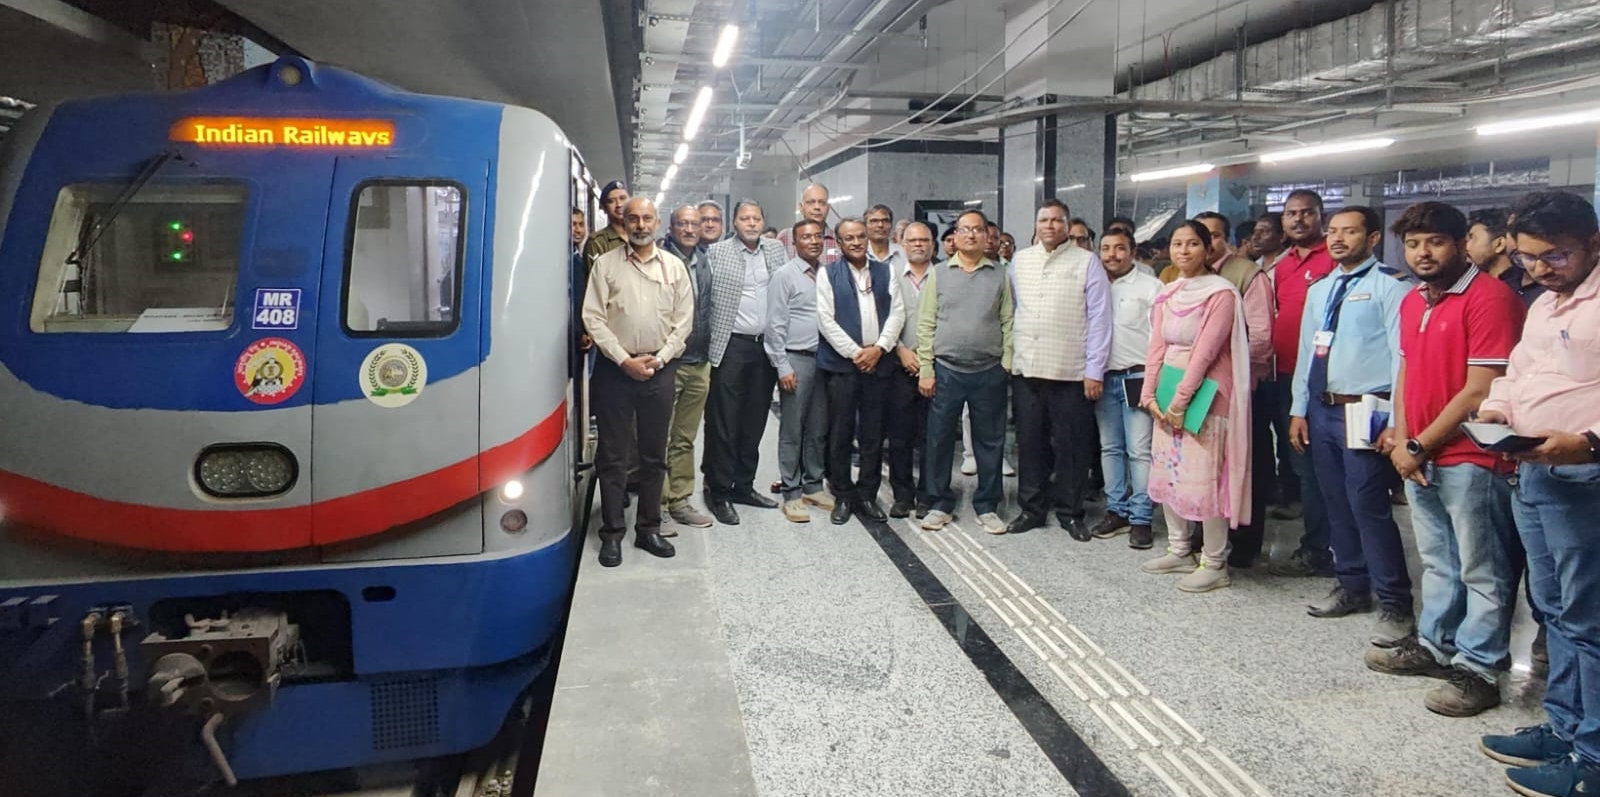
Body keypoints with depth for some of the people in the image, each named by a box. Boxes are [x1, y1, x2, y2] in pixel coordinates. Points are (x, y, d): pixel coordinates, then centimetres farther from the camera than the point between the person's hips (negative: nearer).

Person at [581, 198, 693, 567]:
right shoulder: (606, 264, 2)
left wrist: (658, 360, -7)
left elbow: (683, 320, 4)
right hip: (615, 368, -2)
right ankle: (612, 533, 10)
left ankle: (648, 528, 18)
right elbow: (593, 318, -4)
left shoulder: (674, 266, 7)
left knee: (654, 454, 8)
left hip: (659, 369, 2)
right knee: (612, 455, 2)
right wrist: (624, 360, -11)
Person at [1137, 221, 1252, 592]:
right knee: (1167, 474, 12)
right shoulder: (1166, 295, 12)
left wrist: (1182, 399, -17)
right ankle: (1179, 551, 26)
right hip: (1167, 396, 8)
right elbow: (1157, 347, 8)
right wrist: (1150, 394, -1)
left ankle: (1214, 564, 3)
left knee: (1205, 479, -8)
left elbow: (1205, 351, -16)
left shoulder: (1221, 293, -11)